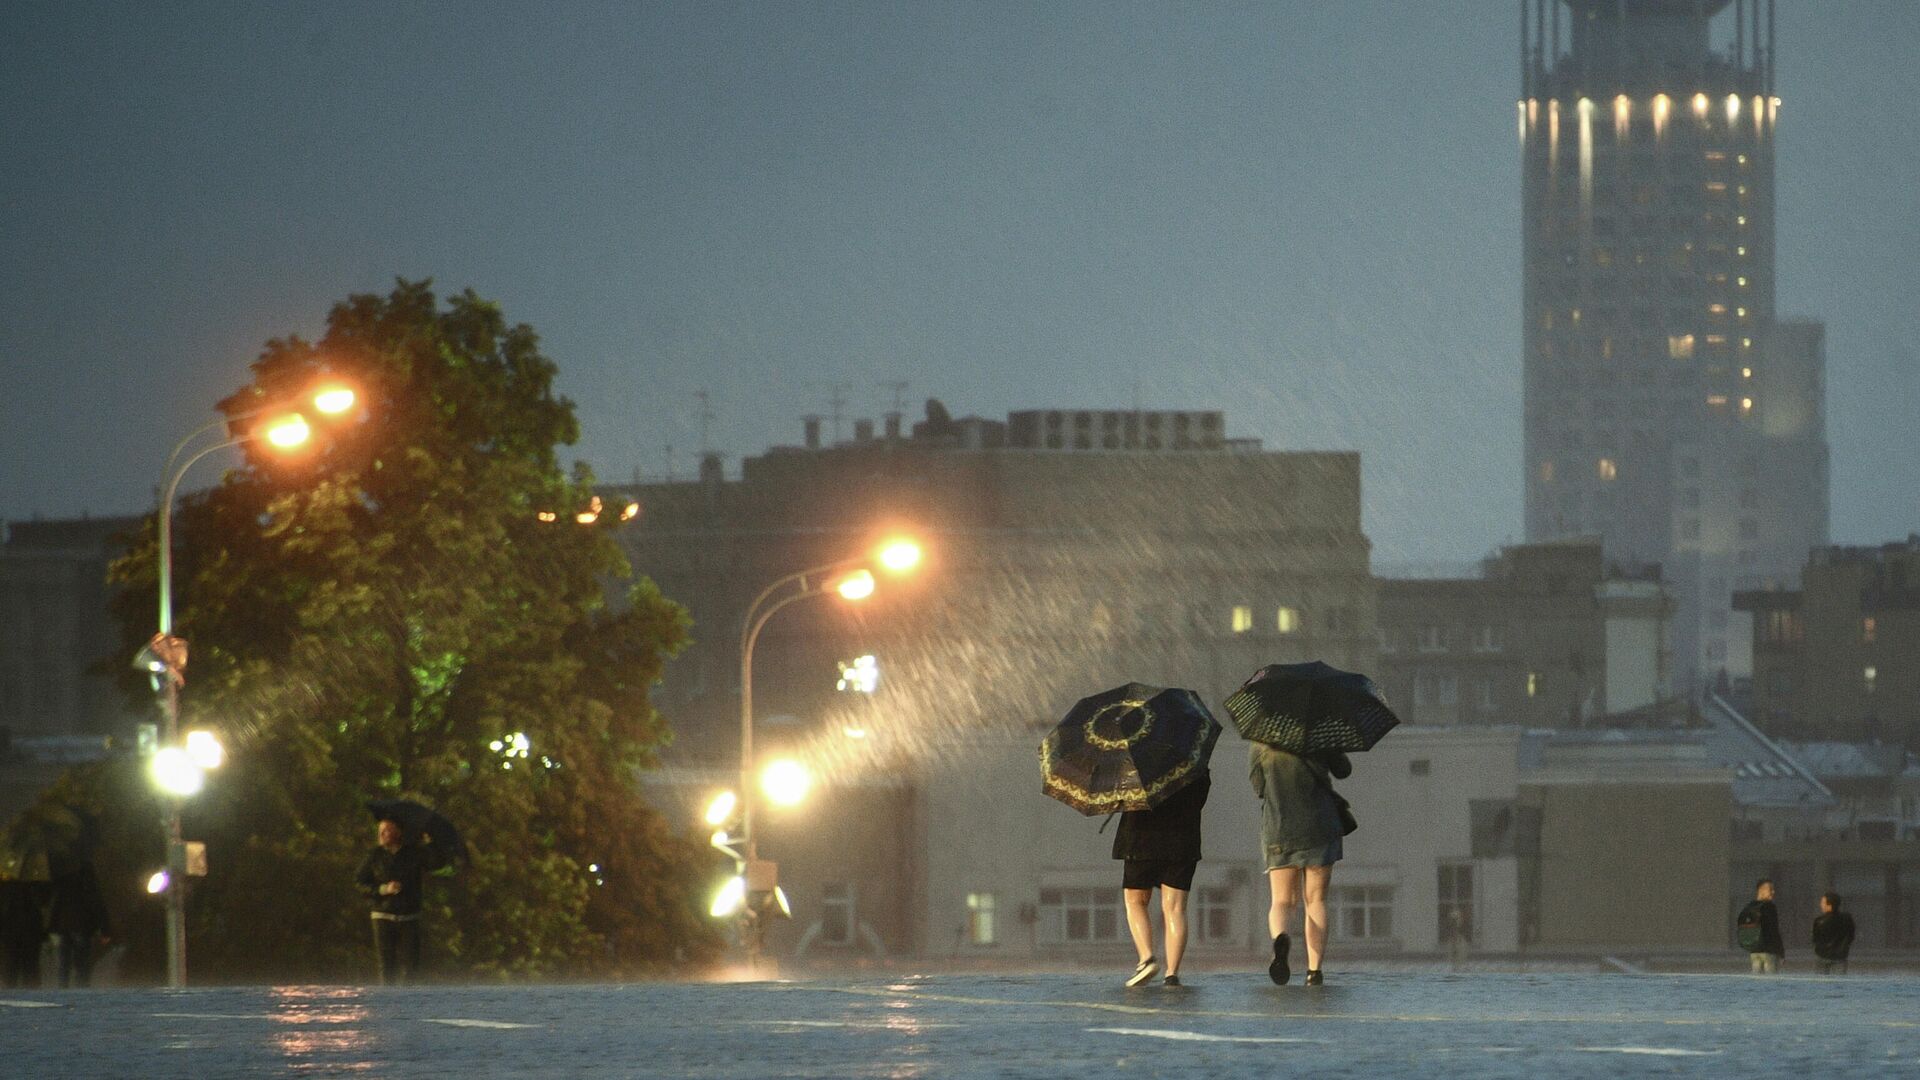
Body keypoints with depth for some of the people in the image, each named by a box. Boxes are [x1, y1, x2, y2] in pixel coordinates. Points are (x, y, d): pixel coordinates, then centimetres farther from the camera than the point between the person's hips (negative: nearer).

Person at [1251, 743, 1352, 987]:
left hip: (1279, 830, 0)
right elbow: (1344, 771, 12)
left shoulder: (1261, 749, -2)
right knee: (1316, 901, 8)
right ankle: (1314, 970, -3)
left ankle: (1280, 937, -29)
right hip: (1319, 827, 0)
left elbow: (1258, 787, 7)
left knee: (1281, 902, 7)